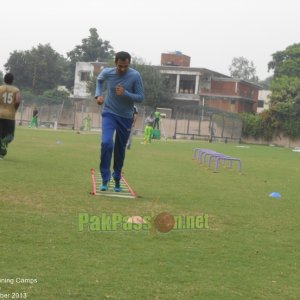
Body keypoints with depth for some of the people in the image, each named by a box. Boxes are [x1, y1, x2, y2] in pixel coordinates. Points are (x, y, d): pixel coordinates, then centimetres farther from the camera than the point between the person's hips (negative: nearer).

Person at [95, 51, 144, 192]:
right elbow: (99, 80, 14)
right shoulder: (107, 73, -10)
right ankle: (105, 179, -10)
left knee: (120, 149, 11)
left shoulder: (135, 76, -16)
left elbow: (141, 97, -13)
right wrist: (98, 94, -1)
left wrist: (125, 94, -28)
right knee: (106, 143, -21)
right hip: (109, 114, -1)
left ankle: (117, 178, 31)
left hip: (126, 117, 1)